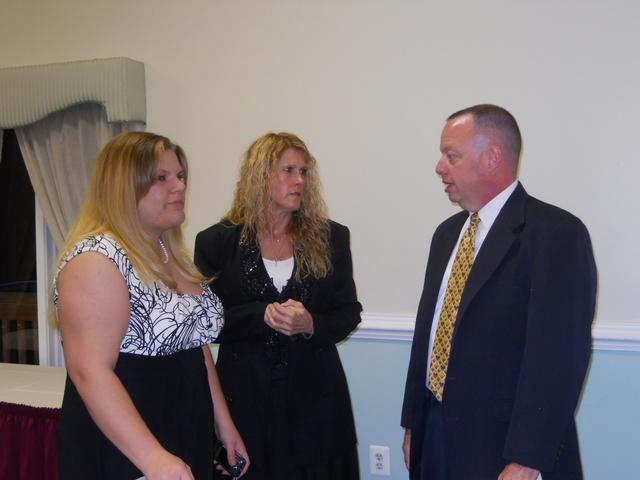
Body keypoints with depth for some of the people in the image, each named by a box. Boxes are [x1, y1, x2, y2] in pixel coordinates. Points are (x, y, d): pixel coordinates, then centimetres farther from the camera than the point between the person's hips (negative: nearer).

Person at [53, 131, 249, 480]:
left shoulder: (171, 254, 9)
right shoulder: (96, 259, -18)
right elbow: (90, 371, -25)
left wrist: (223, 422, 13)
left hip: (188, 437, 8)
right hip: (121, 449, -8)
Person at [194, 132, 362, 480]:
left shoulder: (331, 238, 4)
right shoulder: (217, 241, -1)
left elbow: (349, 312, 6)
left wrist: (312, 325, -14)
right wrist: (263, 316, -17)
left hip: (315, 394, 2)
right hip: (245, 395, -1)